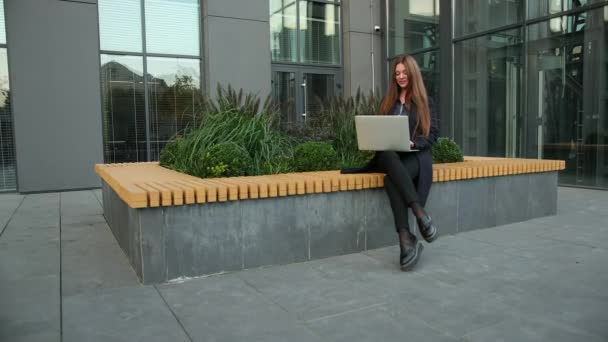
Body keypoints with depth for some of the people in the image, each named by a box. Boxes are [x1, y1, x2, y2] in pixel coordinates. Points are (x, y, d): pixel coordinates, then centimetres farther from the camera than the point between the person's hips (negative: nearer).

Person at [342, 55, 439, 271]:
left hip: (415, 156, -3)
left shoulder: (425, 102, 13)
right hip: (390, 156, 3)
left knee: (391, 180, -37)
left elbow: (433, 134, 4)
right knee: (388, 156, -38)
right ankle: (420, 213, -44)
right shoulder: (388, 102, 23)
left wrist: (413, 143, -16)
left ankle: (406, 239, -39)